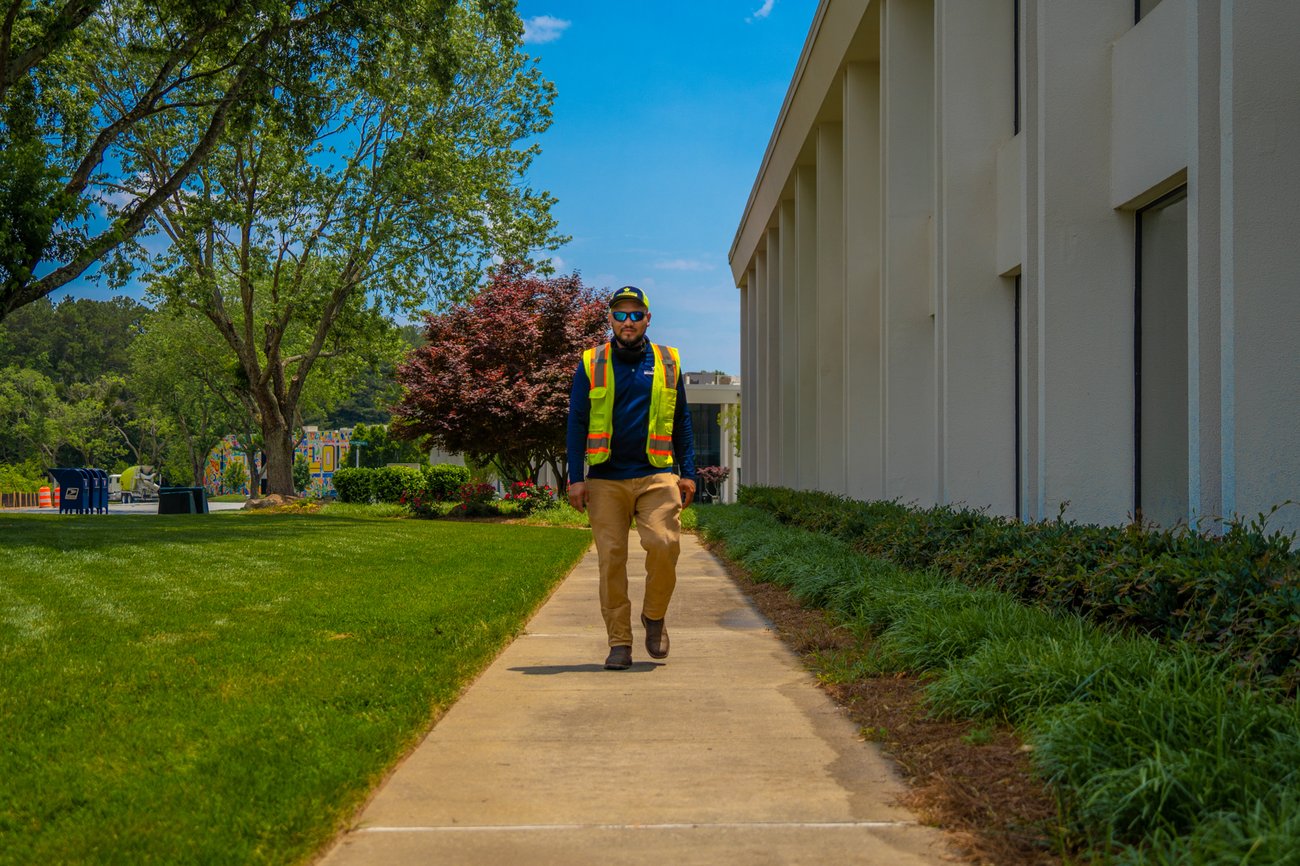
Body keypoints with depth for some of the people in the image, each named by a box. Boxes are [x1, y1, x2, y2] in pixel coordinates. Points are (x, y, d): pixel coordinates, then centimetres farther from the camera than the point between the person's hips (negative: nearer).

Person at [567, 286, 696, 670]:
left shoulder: (668, 363, 12)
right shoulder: (591, 365, 8)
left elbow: (682, 422, 16)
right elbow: (577, 423, 7)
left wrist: (688, 473, 9)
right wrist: (576, 478, -1)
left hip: (657, 476, 0)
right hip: (606, 480, 0)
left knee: (663, 543, -17)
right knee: (611, 558, -2)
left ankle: (655, 616, 8)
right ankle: (619, 642, 8)